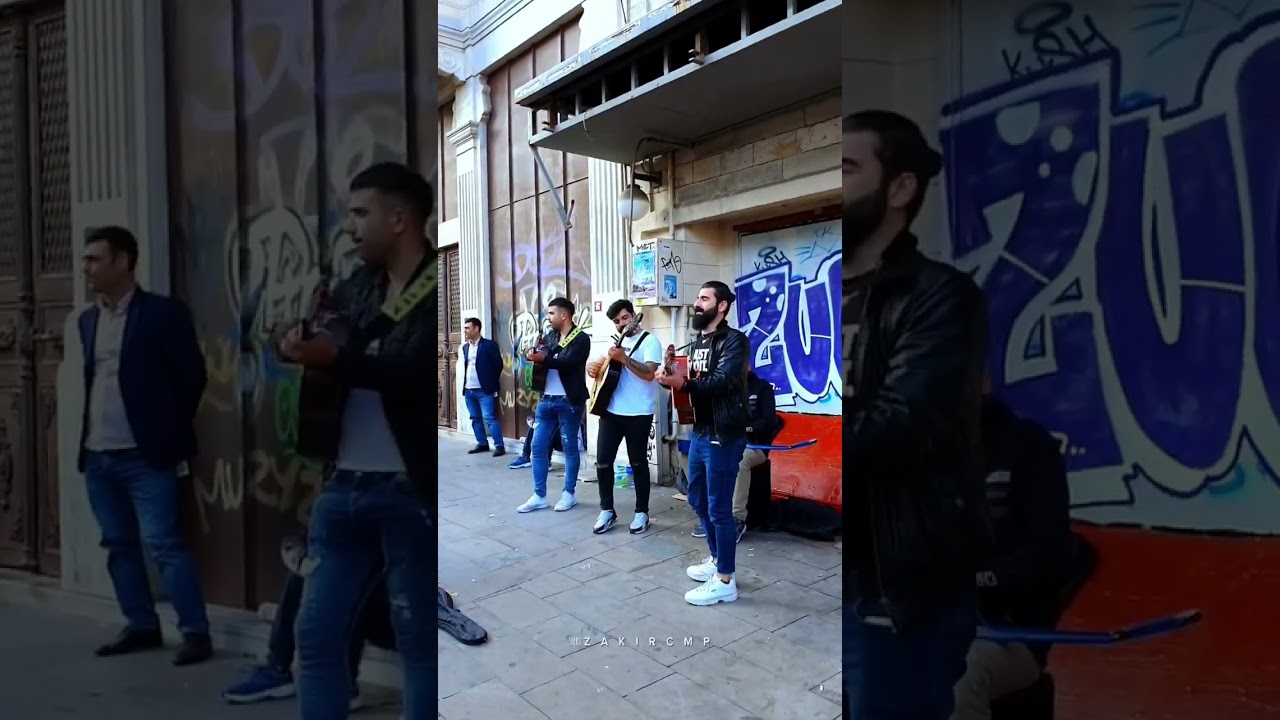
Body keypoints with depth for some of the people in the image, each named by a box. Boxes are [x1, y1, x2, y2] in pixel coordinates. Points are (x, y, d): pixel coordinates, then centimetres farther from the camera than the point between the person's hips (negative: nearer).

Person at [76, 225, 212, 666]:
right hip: (98, 456, 7)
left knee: (164, 544, -7)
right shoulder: (88, 320, 13)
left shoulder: (163, 312, -7)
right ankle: (142, 626, 25)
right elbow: (91, 381, 20)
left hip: (146, 455, -7)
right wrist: (87, 440, 13)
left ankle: (195, 632, 1)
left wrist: (168, 433, -2)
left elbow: (193, 376, -7)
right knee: (119, 546, 13)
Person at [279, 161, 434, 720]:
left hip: (410, 492, -6)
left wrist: (335, 357, -19)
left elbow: (416, 373, -19)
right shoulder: (355, 288, 14)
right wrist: (303, 346, -7)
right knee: (316, 634, 11)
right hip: (344, 486, 7)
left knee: (419, 640, 6)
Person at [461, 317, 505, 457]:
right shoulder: (465, 347, 13)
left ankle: (499, 446, -4)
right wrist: (465, 385, 12)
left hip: (484, 390, -7)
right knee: (475, 418, 12)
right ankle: (482, 444, 22)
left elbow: (498, 365, -6)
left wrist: (491, 384, -3)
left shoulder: (489, 345, -7)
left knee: (489, 418, -9)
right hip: (469, 390, 7)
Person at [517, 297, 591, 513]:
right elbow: (542, 356, 3)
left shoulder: (581, 339, -7)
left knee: (570, 447, 5)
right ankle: (539, 496, 13)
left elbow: (568, 363, -22)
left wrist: (543, 359, -32)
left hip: (569, 401, -6)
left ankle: (569, 494, 16)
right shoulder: (549, 336, 14)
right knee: (538, 447, 5)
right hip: (546, 399, 6)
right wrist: (534, 355, -20)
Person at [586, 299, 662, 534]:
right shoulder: (617, 341, 16)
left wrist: (623, 358, -24)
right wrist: (593, 366, 1)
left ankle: (642, 512, 17)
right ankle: (607, 510, 17)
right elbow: (603, 364, 23)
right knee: (603, 461, 3)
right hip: (611, 411, 6)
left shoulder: (649, 341, -6)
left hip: (638, 414, -6)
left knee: (638, 463, 4)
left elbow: (649, 374, -19)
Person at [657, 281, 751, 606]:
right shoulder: (697, 341, 15)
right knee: (698, 499, 19)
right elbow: (693, 382, 13)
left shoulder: (733, 340, -11)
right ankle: (717, 559, 35)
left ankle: (725, 581, 6)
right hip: (700, 432, 9)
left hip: (724, 435, -9)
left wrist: (683, 383, -34)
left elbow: (722, 381, -25)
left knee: (718, 507, -4)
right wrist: (671, 376, -6)